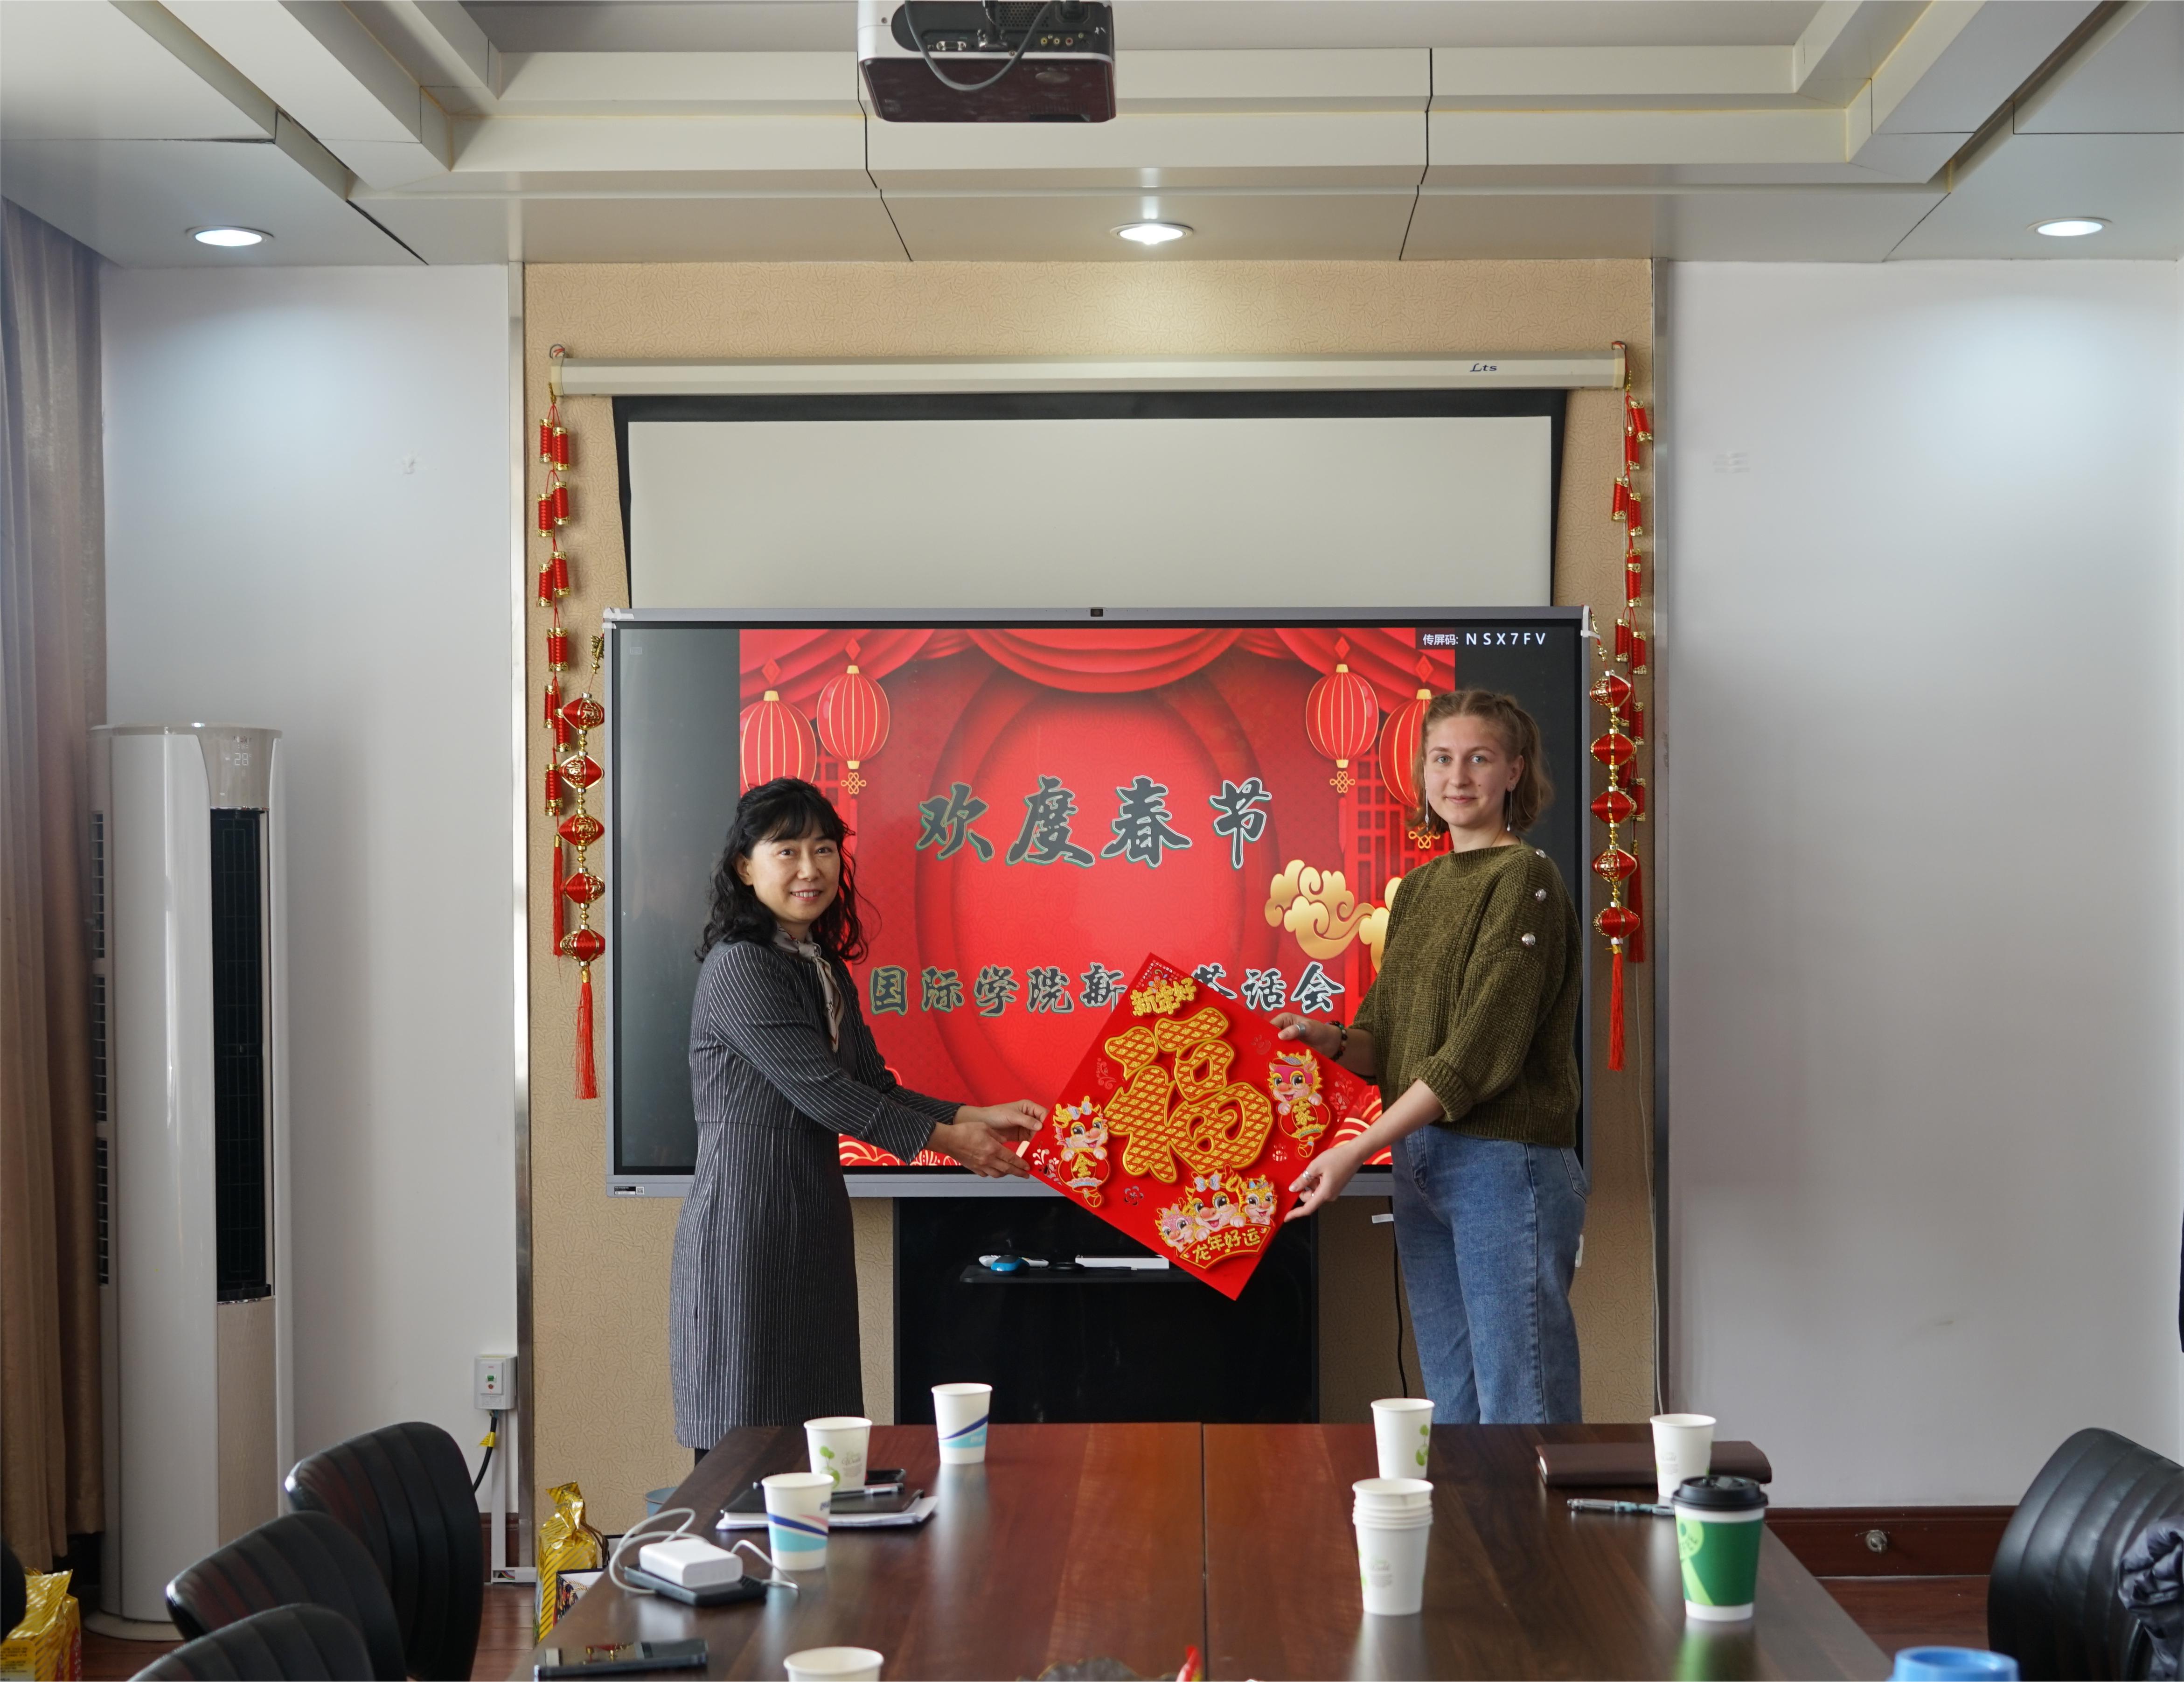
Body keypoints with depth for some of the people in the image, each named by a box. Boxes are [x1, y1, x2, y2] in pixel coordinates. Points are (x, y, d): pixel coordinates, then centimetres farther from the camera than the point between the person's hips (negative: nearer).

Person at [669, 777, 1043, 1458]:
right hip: (746, 1217, -9)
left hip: (815, 1218, 9)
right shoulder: (739, 968, -12)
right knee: (748, 1446, -5)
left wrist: (979, 1117, 1)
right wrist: (946, 1140, -8)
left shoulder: (825, 969, 16)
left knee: (817, 1423, 8)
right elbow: (821, 1092, -15)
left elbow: (876, 1088, 13)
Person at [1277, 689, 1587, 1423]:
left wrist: (1355, 1150, -17)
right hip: (1421, 1163, 8)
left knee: (1520, 1409, -5)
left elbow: (1481, 1048, -16)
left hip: (1507, 1163, -8)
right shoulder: (1419, 888, 15)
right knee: (1453, 1410, 12)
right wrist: (1328, 1039, -8)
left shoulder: (1525, 879, -9)